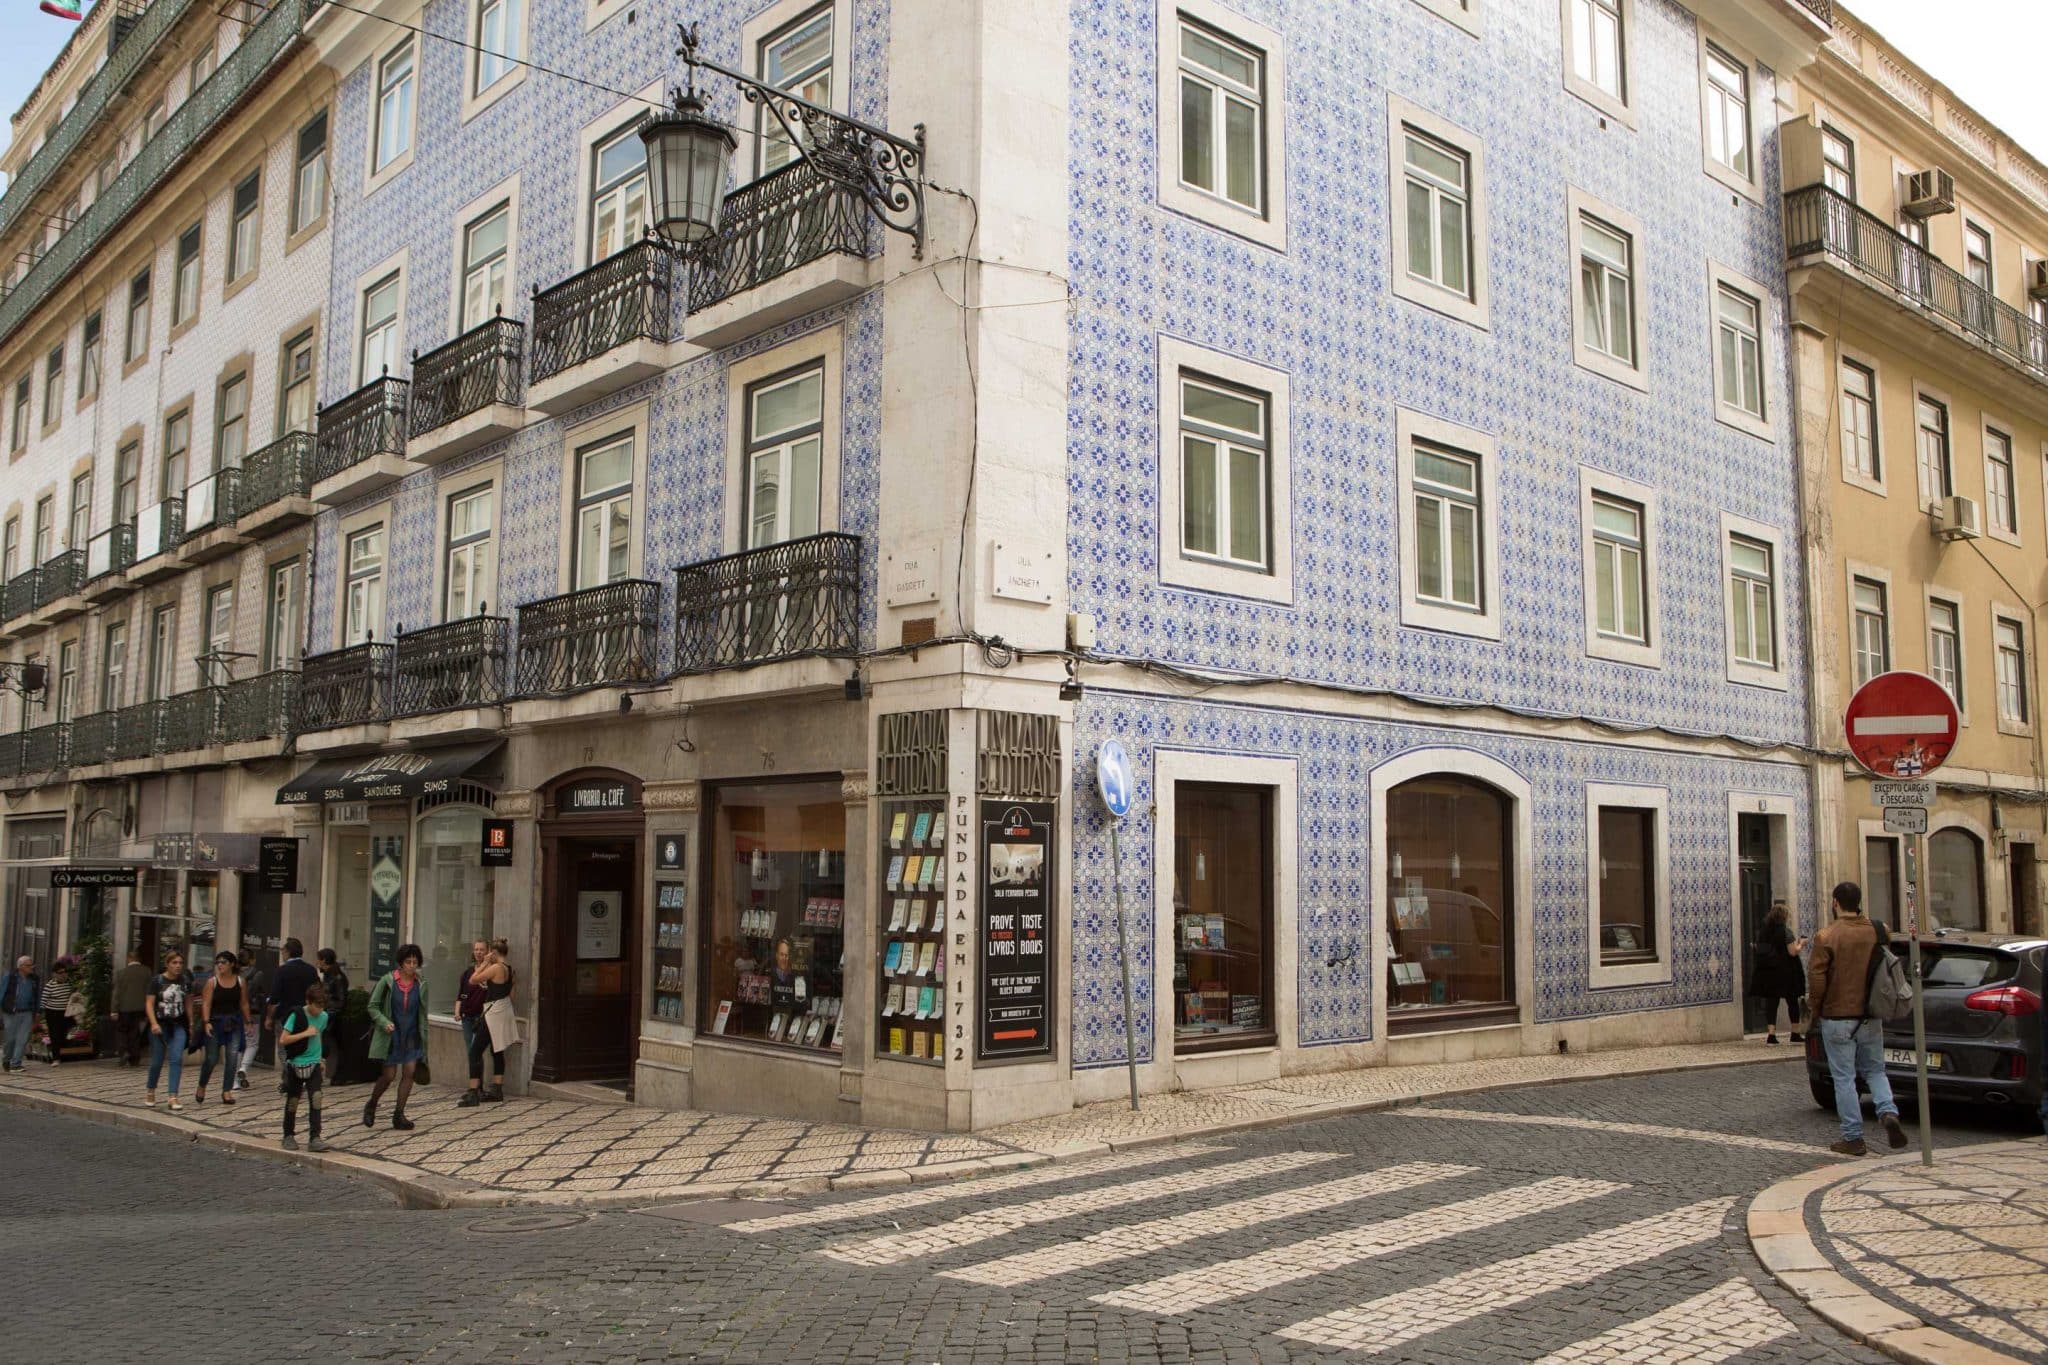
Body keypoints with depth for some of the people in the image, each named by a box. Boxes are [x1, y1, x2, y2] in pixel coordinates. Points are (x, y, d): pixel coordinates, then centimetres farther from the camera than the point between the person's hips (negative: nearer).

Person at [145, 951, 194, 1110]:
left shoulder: (185, 981, 4)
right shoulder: (157, 980, -6)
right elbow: (149, 1003, -9)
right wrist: (154, 1023, -20)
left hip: (178, 1025, 2)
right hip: (160, 1025, -2)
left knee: (176, 1060, -10)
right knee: (157, 1061, 7)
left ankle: (173, 1098, -10)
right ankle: (150, 1092, 33)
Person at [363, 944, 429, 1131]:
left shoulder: (421, 985, 2)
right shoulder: (387, 981, -7)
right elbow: (373, 1006, -2)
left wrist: (424, 1038, 9)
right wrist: (384, 1022, -18)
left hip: (411, 1036, 3)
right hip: (390, 1036, -3)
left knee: (409, 1072, -7)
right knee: (388, 1075, 0)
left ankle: (399, 1114, 3)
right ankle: (371, 1105, 27)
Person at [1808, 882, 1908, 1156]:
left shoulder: (1826, 937, -13)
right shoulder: (1877, 932, -1)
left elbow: (1817, 980, -13)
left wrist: (1815, 1012, 2)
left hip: (1837, 1018, -4)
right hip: (1871, 1018, 4)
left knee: (1844, 1078, 4)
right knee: (1874, 1070, 18)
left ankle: (1853, 1138, 7)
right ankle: (1889, 1112, -6)